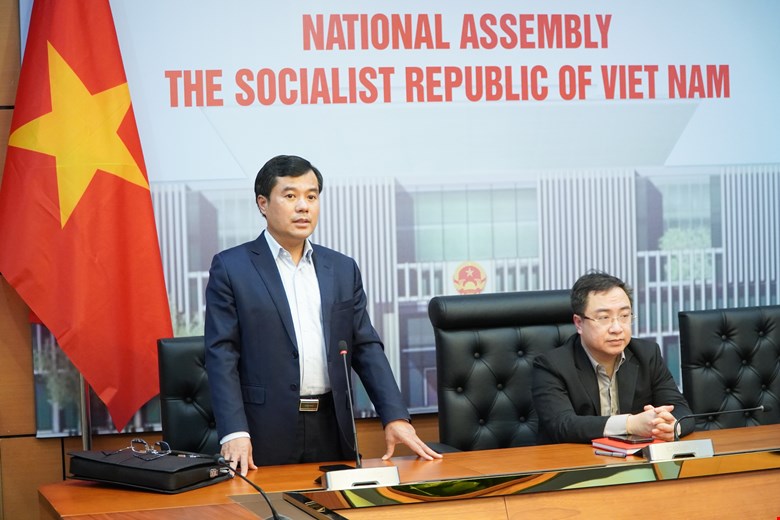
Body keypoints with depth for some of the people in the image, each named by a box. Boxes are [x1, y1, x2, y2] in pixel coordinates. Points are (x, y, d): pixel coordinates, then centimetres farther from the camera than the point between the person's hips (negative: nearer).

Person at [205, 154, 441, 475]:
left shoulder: (343, 269, 12)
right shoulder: (231, 268, 0)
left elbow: (366, 348, 10)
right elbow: (221, 355, -5)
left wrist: (396, 418, -2)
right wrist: (234, 433, -16)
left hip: (331, 430, 4)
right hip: (265, 436, -3)